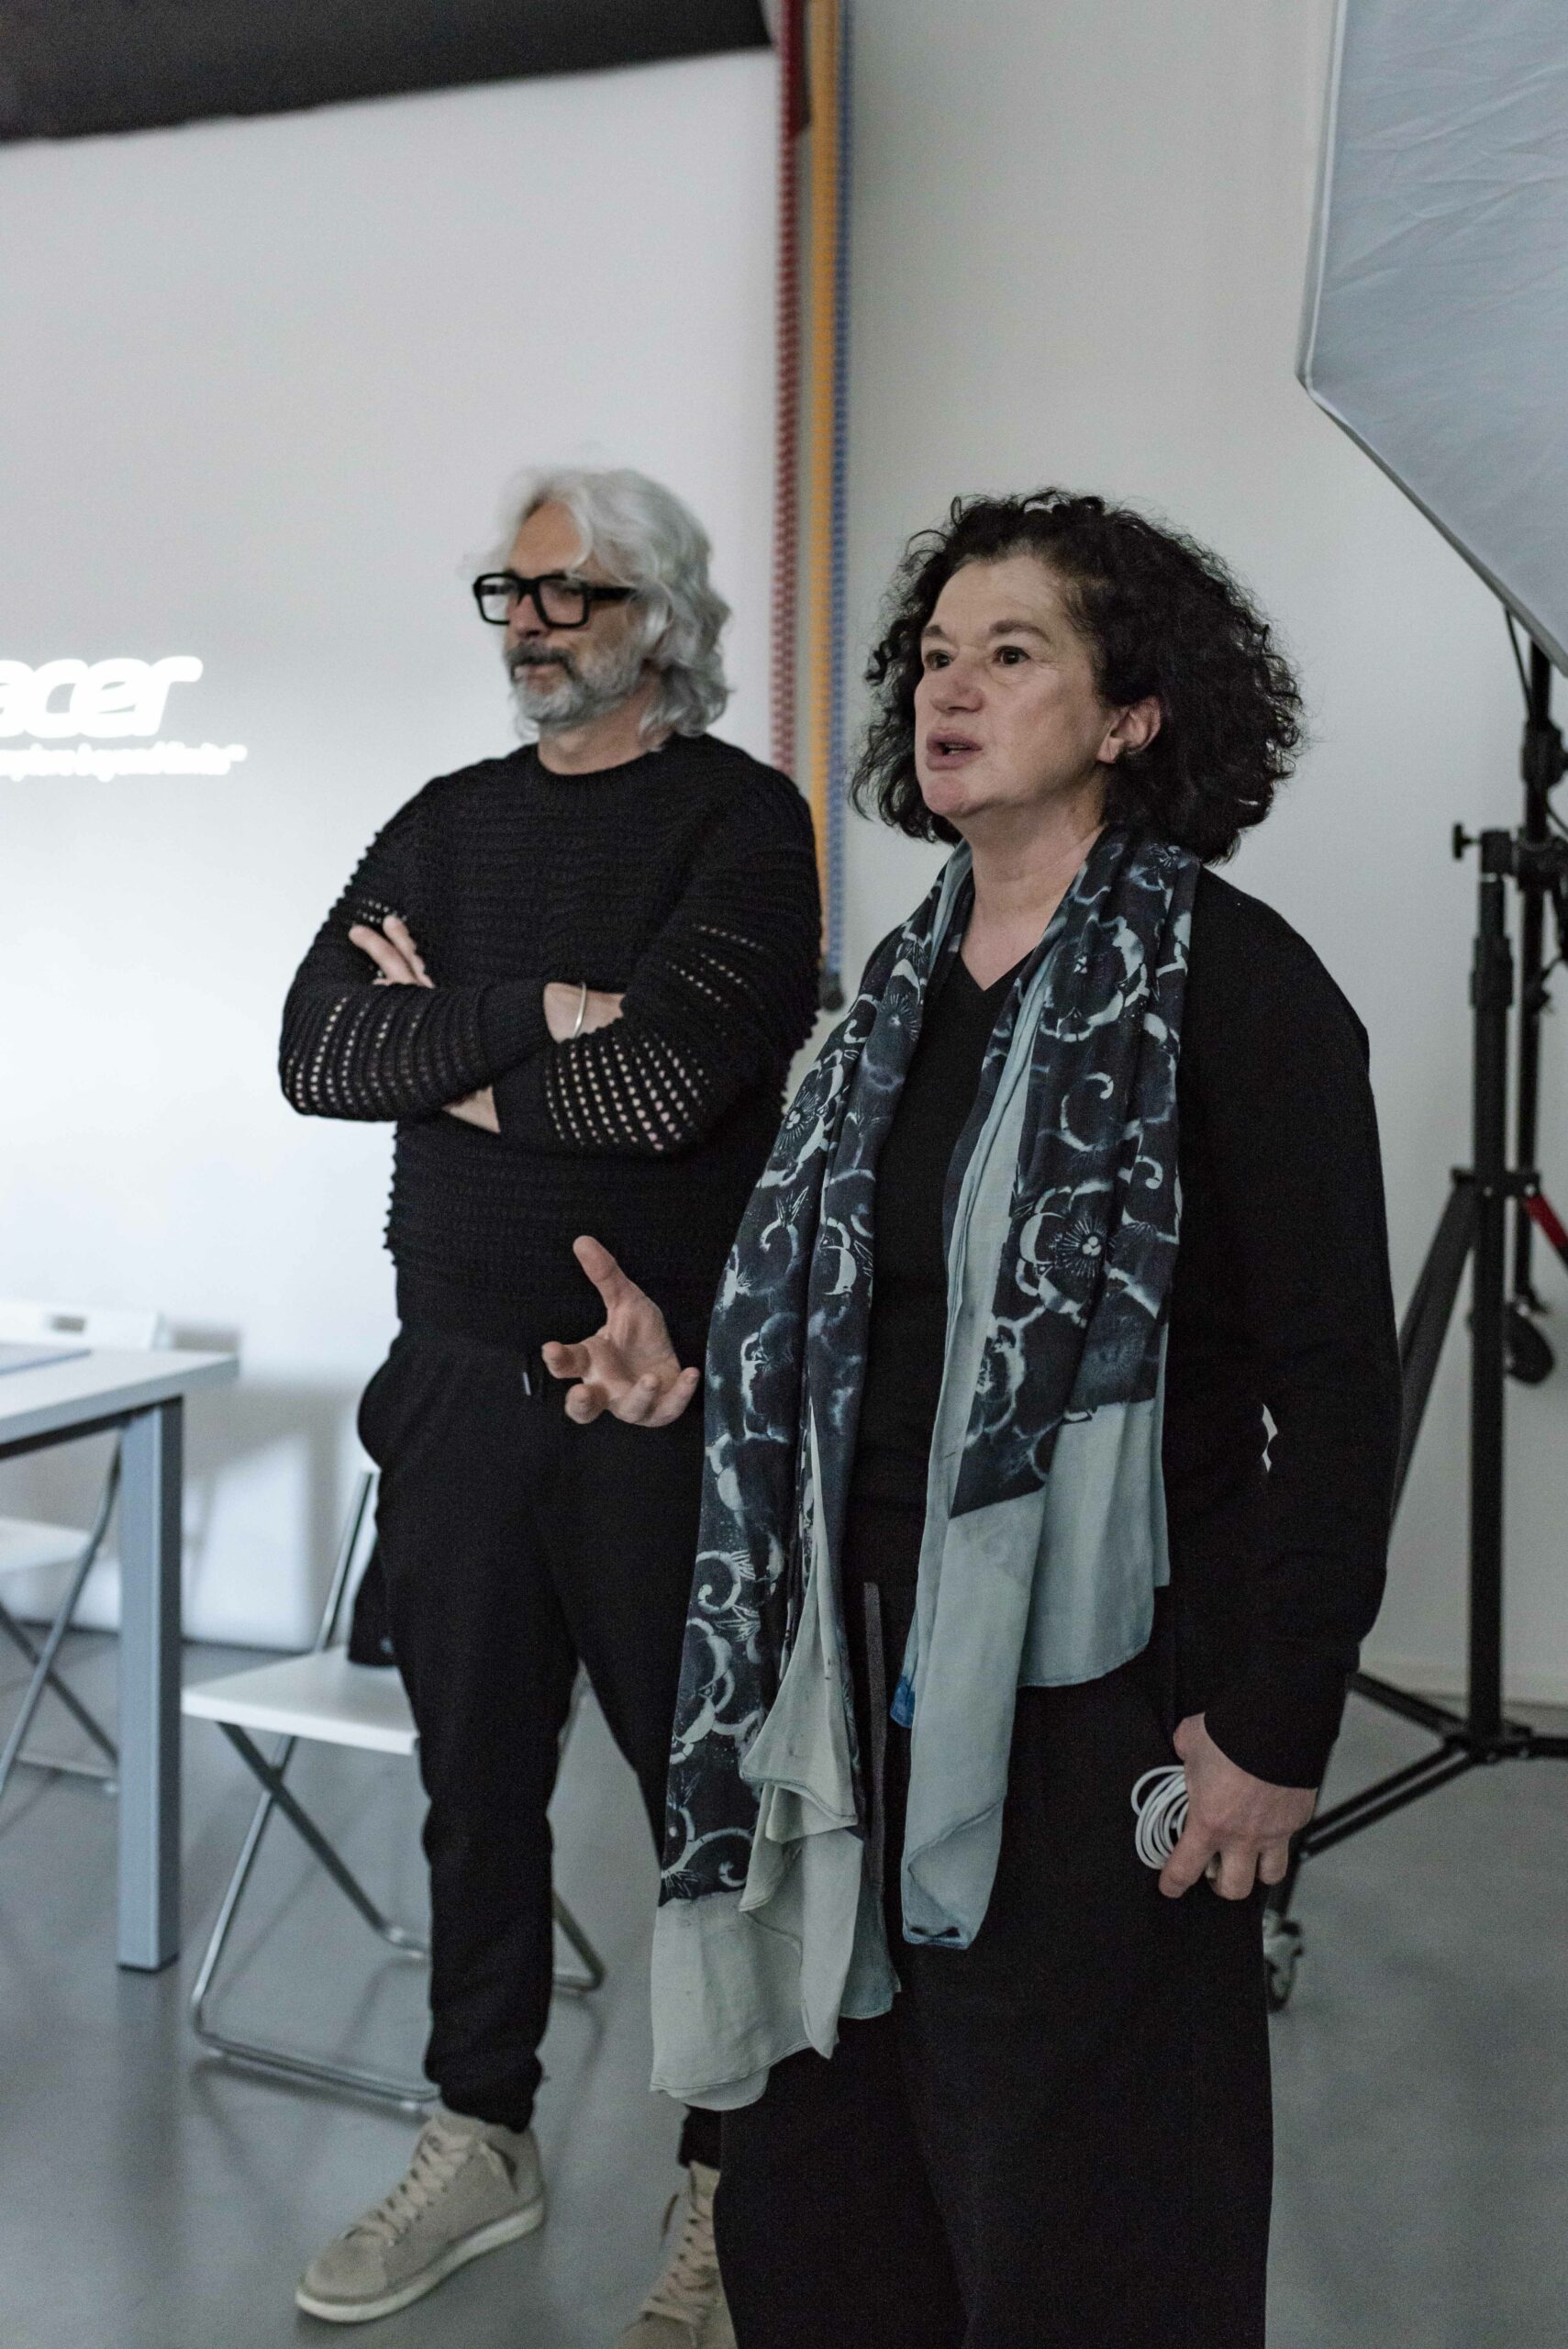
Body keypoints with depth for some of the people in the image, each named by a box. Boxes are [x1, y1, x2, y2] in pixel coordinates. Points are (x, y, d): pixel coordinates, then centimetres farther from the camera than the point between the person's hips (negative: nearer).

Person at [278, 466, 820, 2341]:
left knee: (706, 1783, 5)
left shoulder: (738, 818, -4)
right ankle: (481, 2139, 35)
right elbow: (314, 1048, -1)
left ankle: (731, 2187, 23)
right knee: (475, 1776, 16)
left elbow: (666, 1081, -20)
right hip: (456, 1381, 5)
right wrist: (529, 1015, -13)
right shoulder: (449, 821, 13)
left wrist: (443, 1047, -5)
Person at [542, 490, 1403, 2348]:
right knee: (824, 2191, 16)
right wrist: (699, 1361, 5)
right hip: (874, 1659, 7)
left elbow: (1339, 1387, -13)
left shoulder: (1228, 982, -11)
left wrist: (1278, 1727, -14)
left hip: (1091, 1686, -6)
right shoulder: (912, 974, 10)